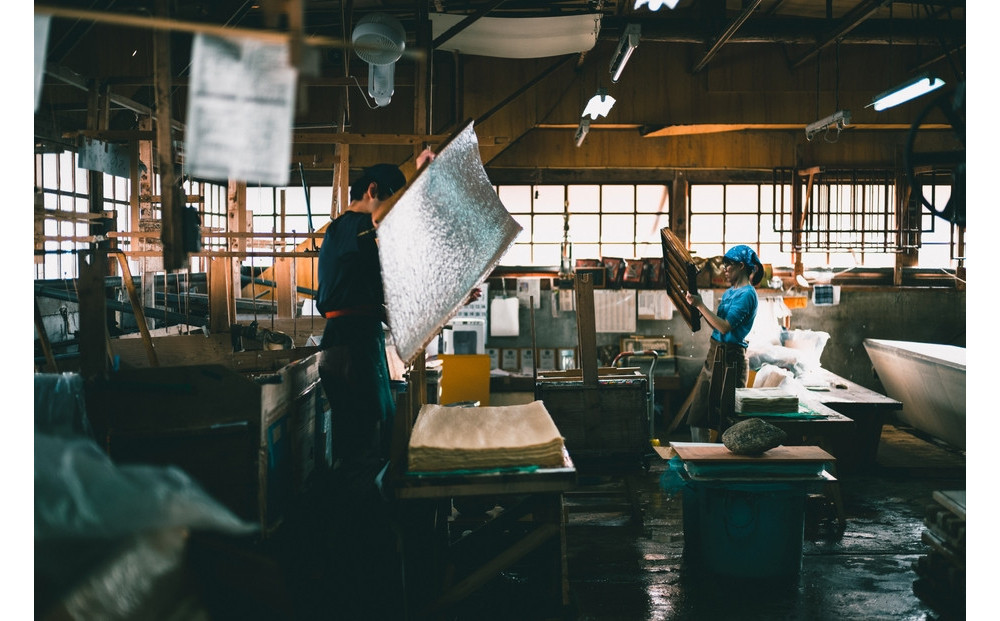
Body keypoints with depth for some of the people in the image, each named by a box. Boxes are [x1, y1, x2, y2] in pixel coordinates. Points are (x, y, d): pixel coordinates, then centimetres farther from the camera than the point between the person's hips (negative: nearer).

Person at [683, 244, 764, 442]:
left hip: (730, 358, -10)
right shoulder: (730, 292, 16)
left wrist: (701, 305, -20)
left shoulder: (747, 294, -13)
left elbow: (725, 327, -21)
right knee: (698, 415, 12)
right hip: (715, 353, 10)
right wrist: (698, 305, 6)